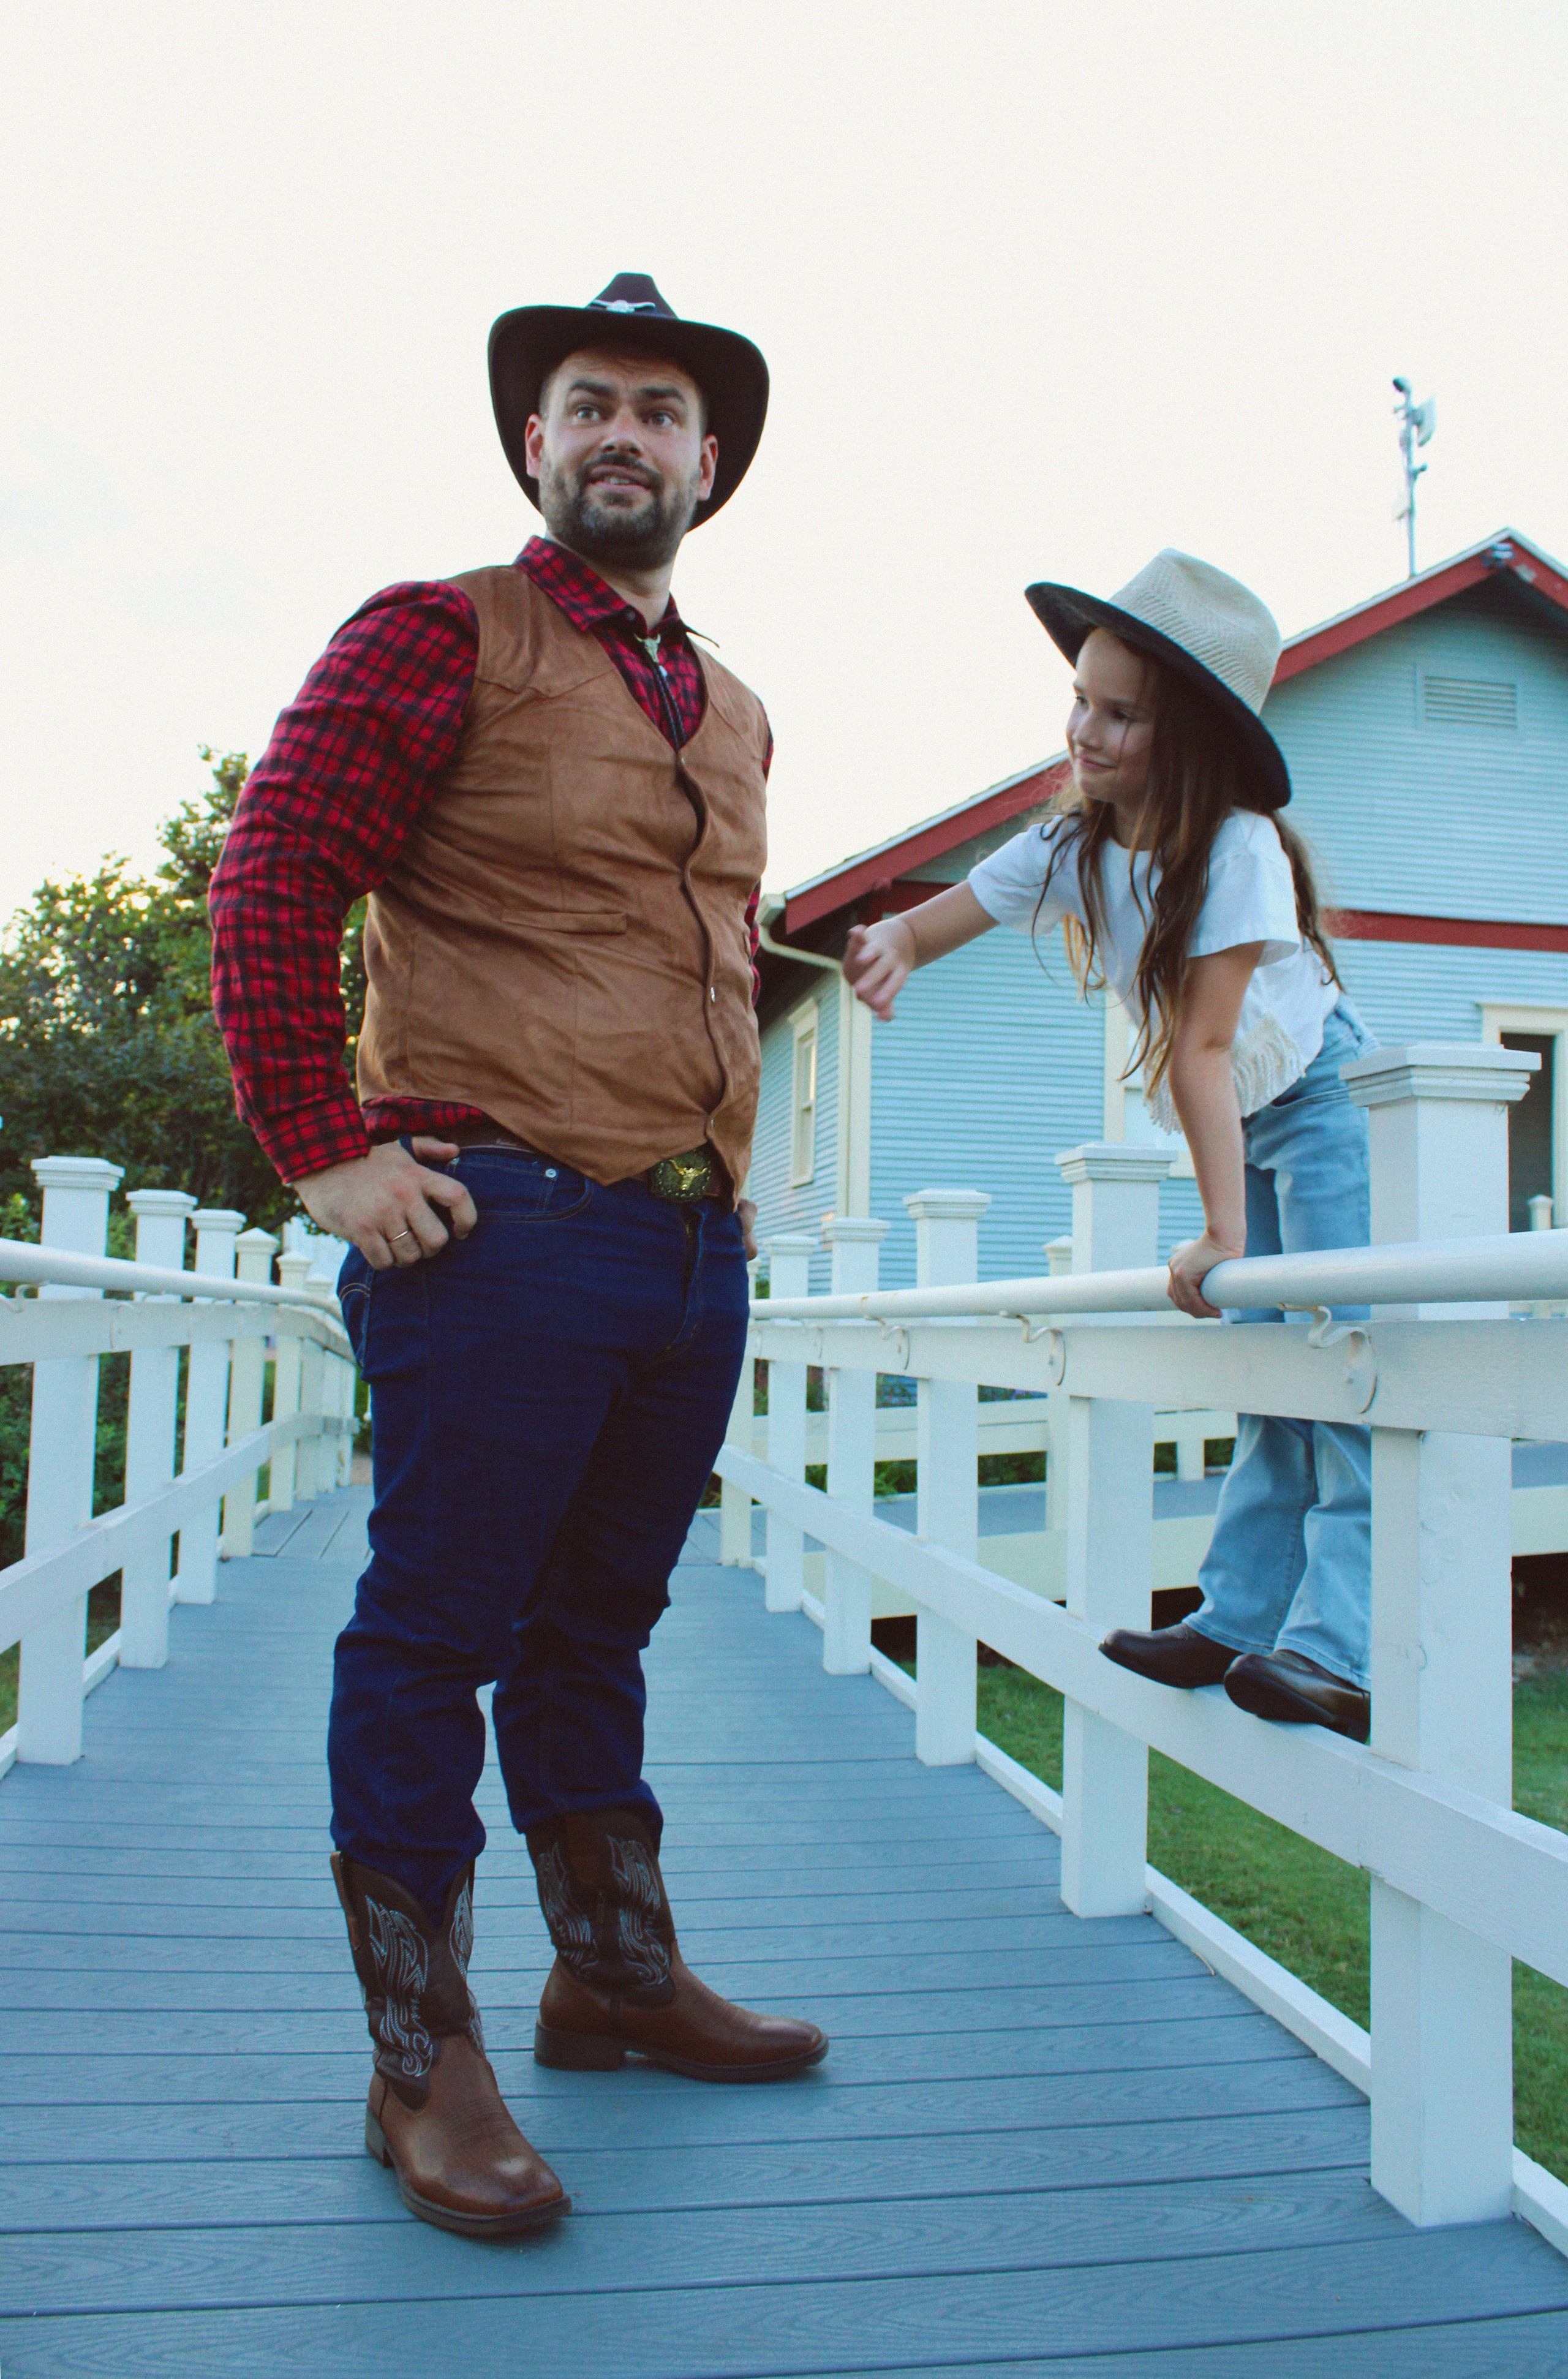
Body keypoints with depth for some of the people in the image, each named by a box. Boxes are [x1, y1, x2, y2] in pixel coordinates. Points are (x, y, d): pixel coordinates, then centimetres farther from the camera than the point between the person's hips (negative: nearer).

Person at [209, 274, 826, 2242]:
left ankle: (618, 1975, 32)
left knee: (595, 1626, 17)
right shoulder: (437, 636, 0)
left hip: (692, 1252, 7)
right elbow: (267, 884, -7)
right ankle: (422, 2063, 16)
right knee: (436, 1636, 2)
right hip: (502, 1230, -7)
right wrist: (324, 1153, -12)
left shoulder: (733, 715, 20)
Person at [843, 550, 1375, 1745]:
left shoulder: (1237, 845, -26)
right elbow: (933, 920, -9)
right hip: (1244, 1133, 7)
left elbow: (1201, 1048, -32)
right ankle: (1240, 1621, 9)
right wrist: (894, 942, -35)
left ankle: (1342, 1653, -17)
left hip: (1330, 1105, -6)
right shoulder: (1070, 847, -8)